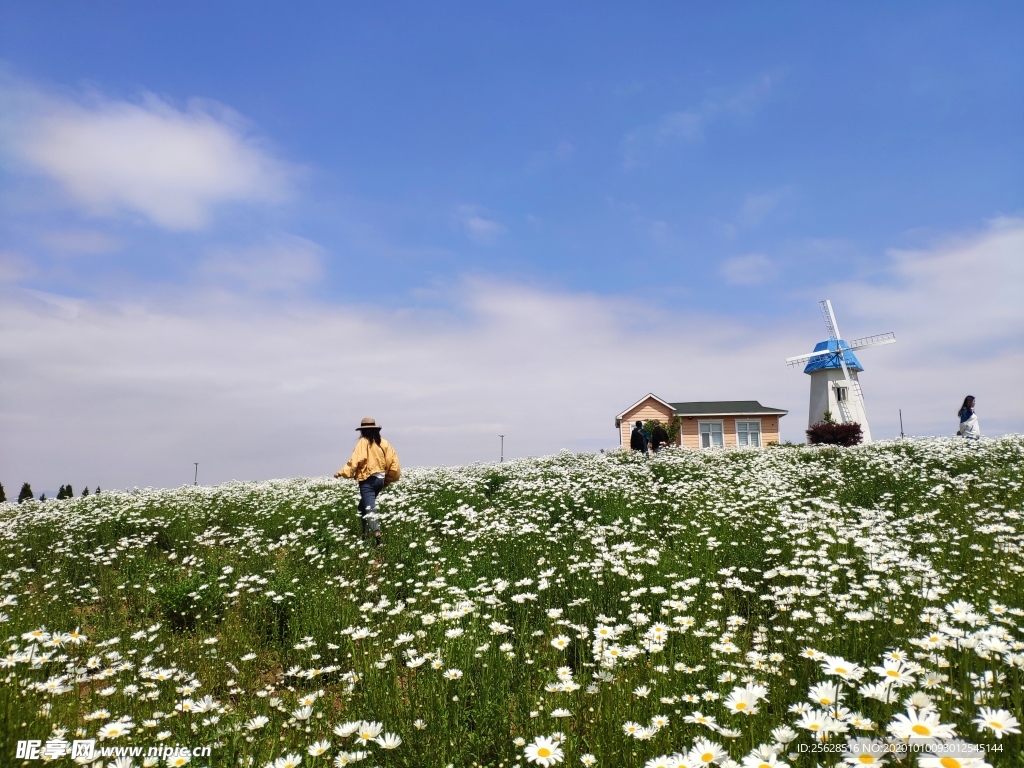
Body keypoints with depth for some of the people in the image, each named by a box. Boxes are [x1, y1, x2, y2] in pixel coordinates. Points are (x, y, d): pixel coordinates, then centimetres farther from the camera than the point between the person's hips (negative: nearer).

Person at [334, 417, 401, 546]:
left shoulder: (363, 442, -5)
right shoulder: (383, 442, 10)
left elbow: (355, 461, -15)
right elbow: (393, 462, 8)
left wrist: (341, 472, -11)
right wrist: (388, 480, 17)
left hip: (368, 480, -7)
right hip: (380, 479, 7)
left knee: (370, 509, -11)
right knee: (363, 506, 22)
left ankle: (377, 539, -19)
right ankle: (364, 534, 22)